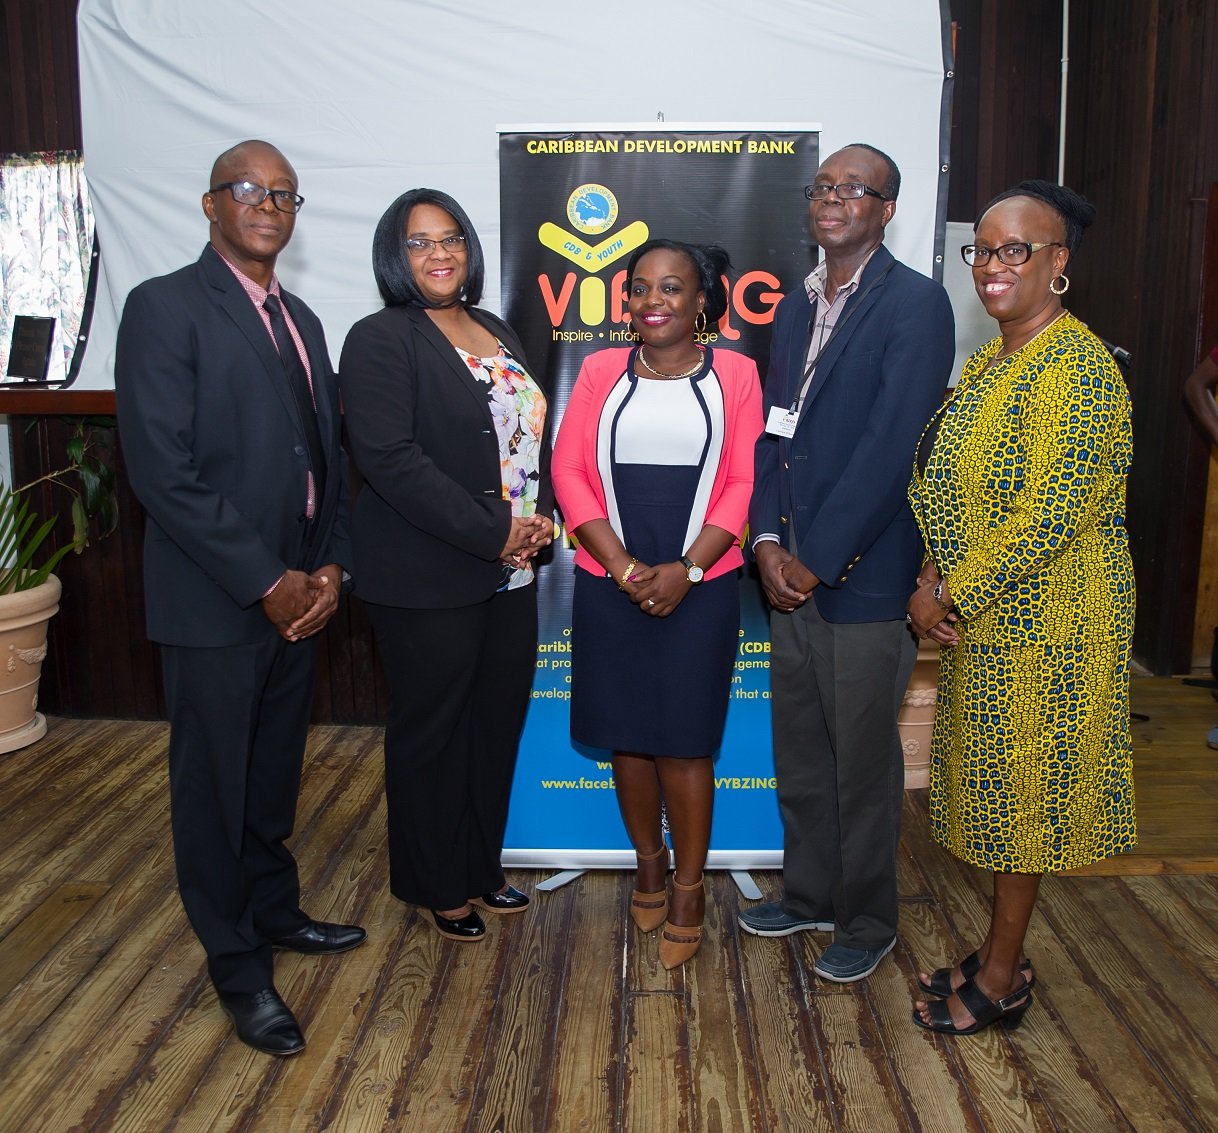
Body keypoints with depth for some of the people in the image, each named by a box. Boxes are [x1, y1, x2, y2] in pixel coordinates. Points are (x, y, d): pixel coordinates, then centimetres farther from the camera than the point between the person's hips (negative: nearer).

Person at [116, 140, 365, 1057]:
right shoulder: (166, 307, -10)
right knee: (215, 784, 8)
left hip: (298, 594, 7)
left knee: (276, 772, 20)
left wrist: (328, 567, 0)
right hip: (216, 602, -6)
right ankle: (238, 966, 25)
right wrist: (265, 582, -17)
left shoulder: (301, 321, 13)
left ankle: (274, 909, 40)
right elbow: (163, 472, -17)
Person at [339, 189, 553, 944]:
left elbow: (535, 434, 17)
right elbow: (390, 458, -19)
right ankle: (437, 886, 26)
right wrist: (492, 533, -19)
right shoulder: (381, 340, -9)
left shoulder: (497, 332, 14)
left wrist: (541, 516, -1)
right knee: (431, 732, 7)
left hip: (512, 571, 7)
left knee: (500, 721, 14)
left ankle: (481, 866, 33)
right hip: (428, 578, -7)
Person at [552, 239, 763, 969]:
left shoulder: (735, 374, 2)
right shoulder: (601, 372, 5)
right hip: (610, 585, 2)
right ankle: (650, 866, 30)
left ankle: (689, 889, 18)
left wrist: (685, 569, -13)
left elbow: (744, 484, -3)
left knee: (684, 739, 1)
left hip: (700, 587, -2)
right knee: (626, 734, 9)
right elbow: (570, 471, 0)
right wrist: (623, 566, -10)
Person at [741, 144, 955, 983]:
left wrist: (818, 559, -16)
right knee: (798, 750, 17)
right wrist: (768, 541, -3)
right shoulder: (798, 305, 14)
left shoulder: (916, 304, -9)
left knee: (863, 760, 7)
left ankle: (867, 923, 26)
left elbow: (891, 446, -17)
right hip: (793, 569, 7)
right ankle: (809, 894, 36)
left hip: (863, 574, -7)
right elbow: (774, 430, 11)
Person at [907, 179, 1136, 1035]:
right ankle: (1001, 953, 33)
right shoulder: (991, 360, 11)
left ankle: (1002, 980, 21)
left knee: (1024, 792, 4)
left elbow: (1049, 518, -24)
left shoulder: (1075, 367, -19)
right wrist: (937, 584, -1)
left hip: (1043, 626, -9)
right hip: (984, 620, 9)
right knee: (996, 787, 17)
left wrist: (951, 595, -17)